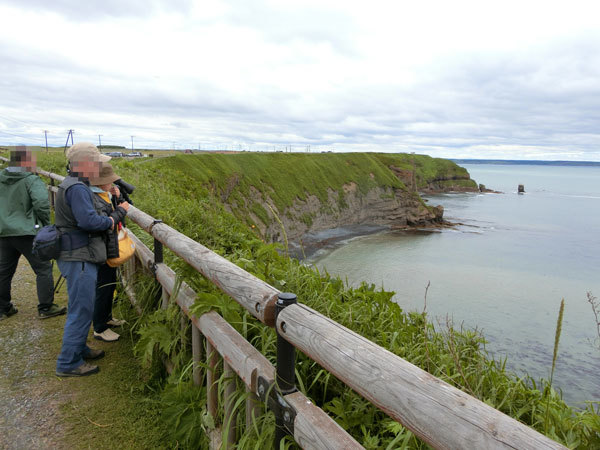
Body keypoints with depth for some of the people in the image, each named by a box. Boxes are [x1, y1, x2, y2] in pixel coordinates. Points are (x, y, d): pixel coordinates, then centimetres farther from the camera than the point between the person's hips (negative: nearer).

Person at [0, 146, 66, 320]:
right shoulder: (32, 180, -11)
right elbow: (41, 204, -22)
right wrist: (45, 224, -7)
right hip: (26, 233, -7)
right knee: (43, 269, 3)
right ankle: (45, 308, 5)